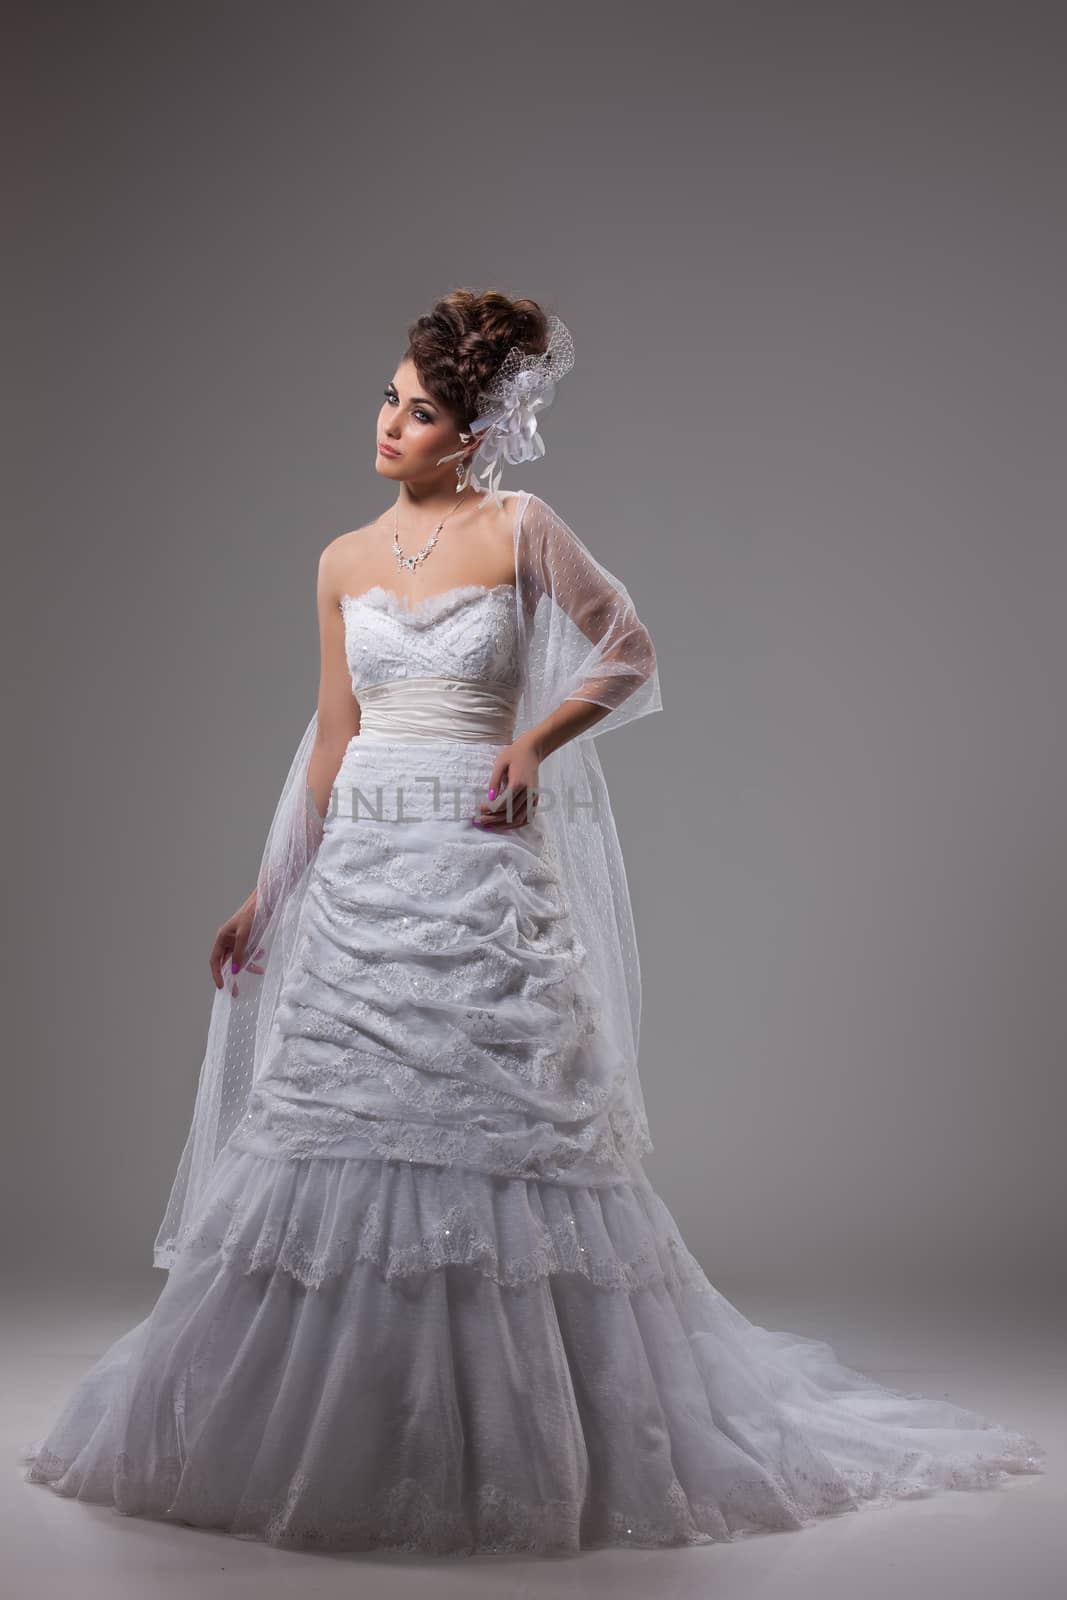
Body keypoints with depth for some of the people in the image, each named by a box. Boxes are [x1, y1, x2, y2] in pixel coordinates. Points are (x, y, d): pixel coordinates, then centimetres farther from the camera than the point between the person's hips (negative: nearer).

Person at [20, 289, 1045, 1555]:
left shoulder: (519, 529, 1)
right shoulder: (344, 561, 13)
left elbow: (633, 656, 5)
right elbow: (333, 739, 16)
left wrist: (535, 738, -11)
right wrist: (269, 892, 15)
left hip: (481, 871, -4)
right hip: (361, 873, 4)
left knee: (499, 1138, -2)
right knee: (332, 1138, 4)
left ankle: (520, 1446, 14)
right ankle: (321, 1442, 19)